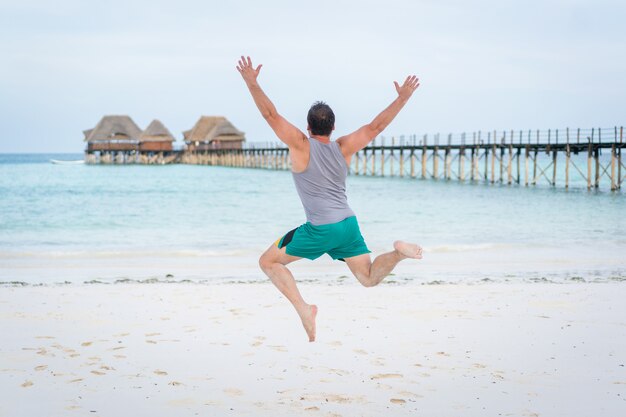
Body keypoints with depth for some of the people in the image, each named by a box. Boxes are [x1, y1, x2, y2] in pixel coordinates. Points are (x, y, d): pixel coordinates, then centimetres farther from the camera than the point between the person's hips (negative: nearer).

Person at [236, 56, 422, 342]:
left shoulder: (301, 145, -5)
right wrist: (402, 98, 17)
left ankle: (303, 308, -5)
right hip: (349, 224, 5)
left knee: (268, 261, 10)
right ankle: (398, 252, -17)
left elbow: (271, 115, -8)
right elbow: (376, 126, 11)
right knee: (370, 278, 13)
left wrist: (252, 83, -7)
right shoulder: (344, 148, 7)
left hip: (320, 230, -5)